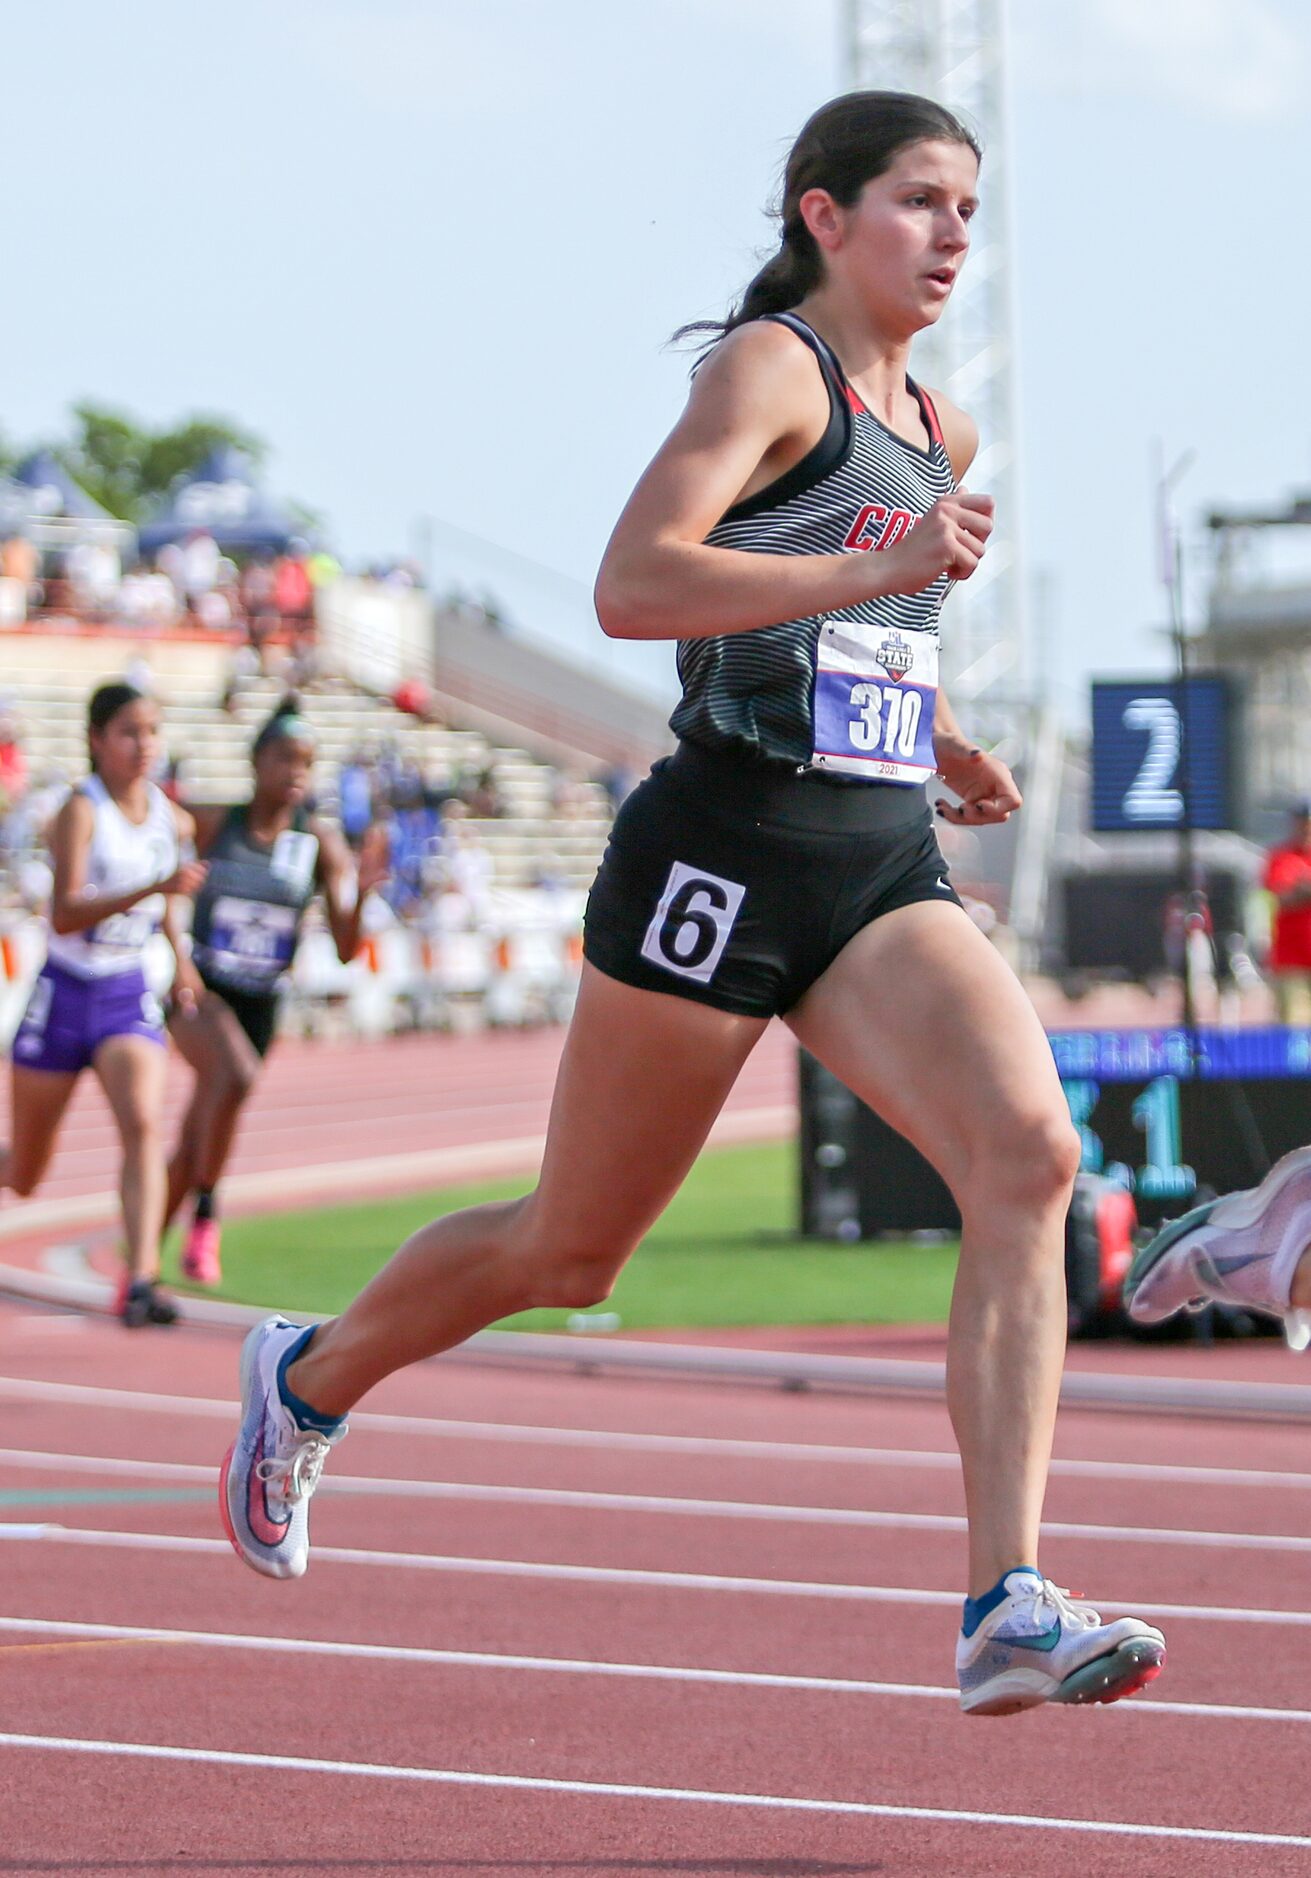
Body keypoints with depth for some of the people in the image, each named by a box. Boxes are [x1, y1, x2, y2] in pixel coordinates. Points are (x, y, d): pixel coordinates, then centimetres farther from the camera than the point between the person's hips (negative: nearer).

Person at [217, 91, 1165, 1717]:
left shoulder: (939, 432, 18)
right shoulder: (769, 368, -6)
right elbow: (631, 586, -21)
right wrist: (878, 571, -27)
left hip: (882, 871, 6)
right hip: (725, 851, -6)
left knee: (1029, 1153, -20)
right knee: (572, 1252, 8)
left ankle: (1007, 1612, -26)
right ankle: (309, 1378, 39)